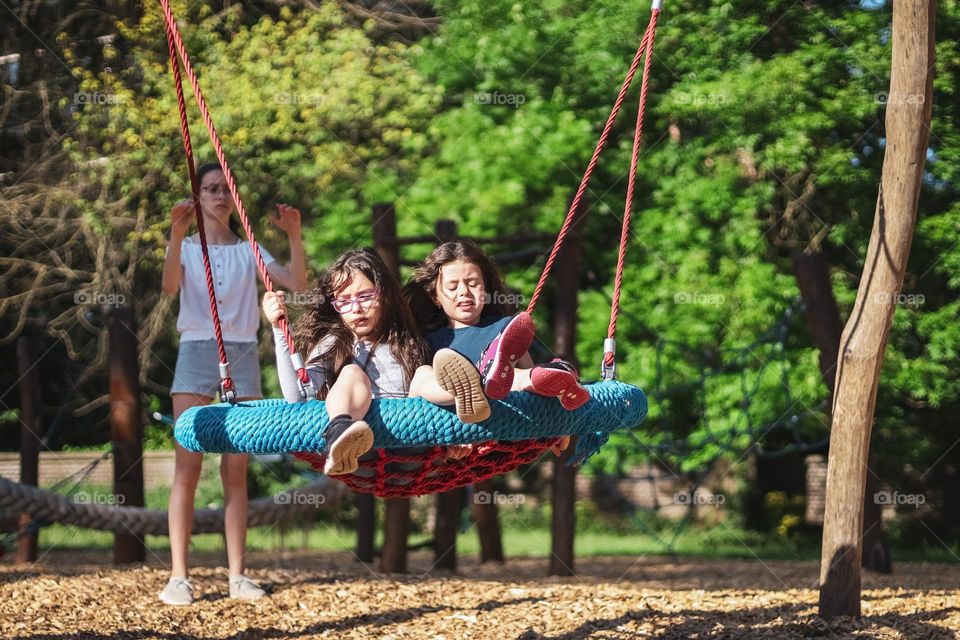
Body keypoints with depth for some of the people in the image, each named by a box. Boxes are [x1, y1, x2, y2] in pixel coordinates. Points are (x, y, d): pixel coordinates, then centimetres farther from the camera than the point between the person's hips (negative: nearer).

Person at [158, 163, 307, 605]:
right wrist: (177, 235, -29)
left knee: (235, 473, 3)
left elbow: (297, 283, 0)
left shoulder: (248, 251, 11)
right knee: (187, 468, -8)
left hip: (242, 356, 2)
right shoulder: (187, 248, 5)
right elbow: (170, 286, -16)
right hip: (196, 353, -2)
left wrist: (294, 236, -14)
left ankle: (236, 575, 3)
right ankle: (178, 576, -10)